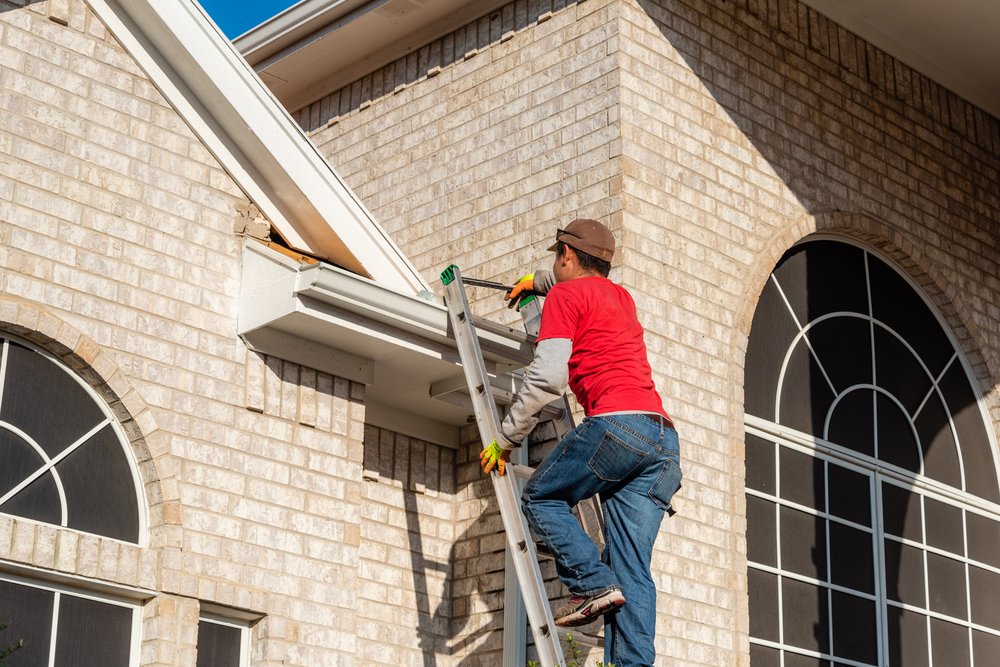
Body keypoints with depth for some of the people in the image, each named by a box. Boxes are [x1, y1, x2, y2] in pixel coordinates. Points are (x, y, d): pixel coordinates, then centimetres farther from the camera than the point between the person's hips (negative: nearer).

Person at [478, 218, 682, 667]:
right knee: (632, 571, 2)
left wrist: (506, 439, 1)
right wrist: (536, 281, 70)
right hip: (663, 438, 7)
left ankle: (592, 584, -6)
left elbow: (547, 377, -6)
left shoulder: (565, 296, 6)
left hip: (615, 423, -7)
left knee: (540, 498, 12)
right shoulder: (621, 297, 29)